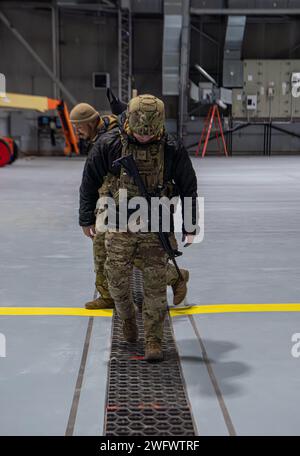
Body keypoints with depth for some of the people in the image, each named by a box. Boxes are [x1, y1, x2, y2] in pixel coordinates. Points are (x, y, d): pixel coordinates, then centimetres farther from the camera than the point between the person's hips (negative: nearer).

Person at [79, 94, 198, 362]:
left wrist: (190, 227, 5)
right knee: (118, 282, 7)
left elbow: (188, 187, 3)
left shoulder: (172, 149, -9)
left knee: (155, 288, 1)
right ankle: (127, 317, 38)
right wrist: (87, 218, 7)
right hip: (120, 228, 1)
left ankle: (154, 342, 14)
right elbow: (90, 180, 4)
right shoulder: (110, 144, -9)